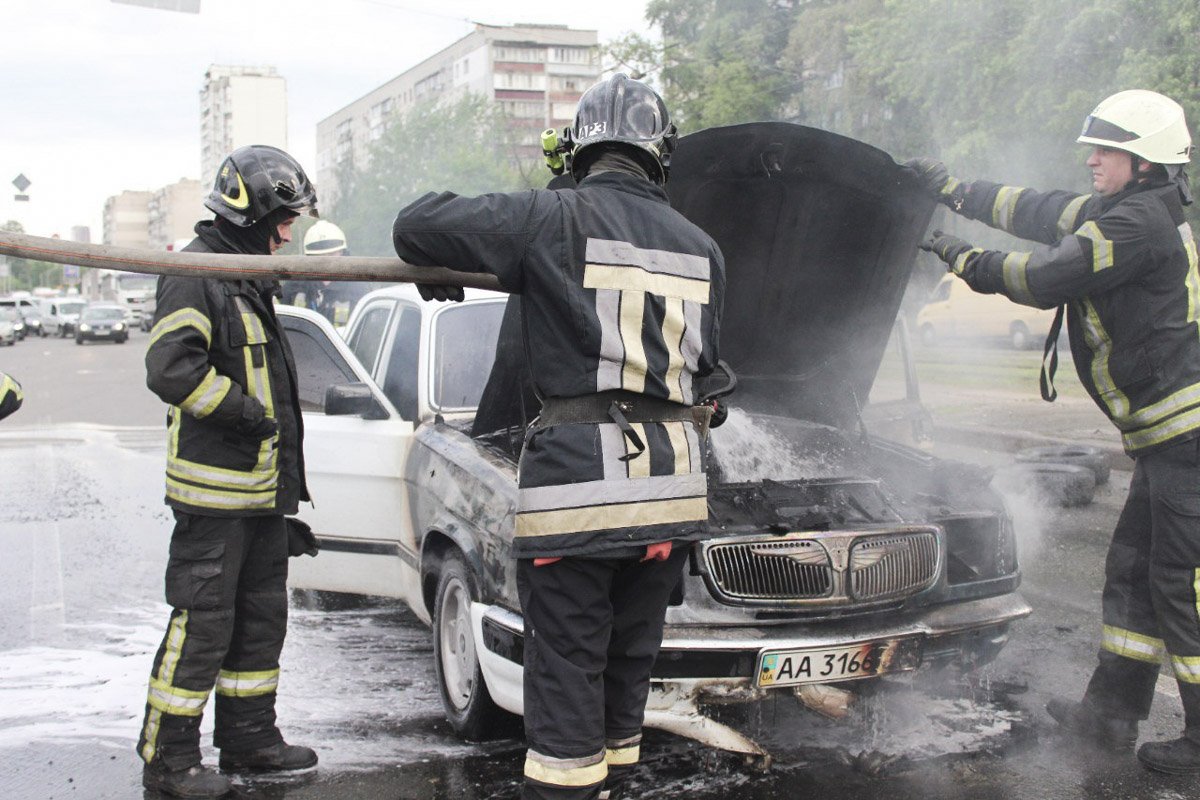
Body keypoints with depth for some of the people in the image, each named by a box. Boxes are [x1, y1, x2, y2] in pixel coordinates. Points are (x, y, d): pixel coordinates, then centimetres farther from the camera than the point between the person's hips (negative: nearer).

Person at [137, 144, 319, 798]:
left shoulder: (251, 280, 19)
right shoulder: (195, 273, -12)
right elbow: (171, 367, -25)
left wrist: (287, 477, 22)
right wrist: (245, 411, -18)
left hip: (262, 488, 10)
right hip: (215, 490, -10)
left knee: (260, 616, 16)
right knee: (202, 622, -5)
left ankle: (249, 737, 27)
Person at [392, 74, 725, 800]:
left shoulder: (551, 220, -3)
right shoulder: (701, 248, 12)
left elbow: (416, 228, -2)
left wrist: (442, 276, 18)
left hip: (580, 472, -5)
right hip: (673, 481, 5)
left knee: (567, 677, 1)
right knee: (628, 666, 17)